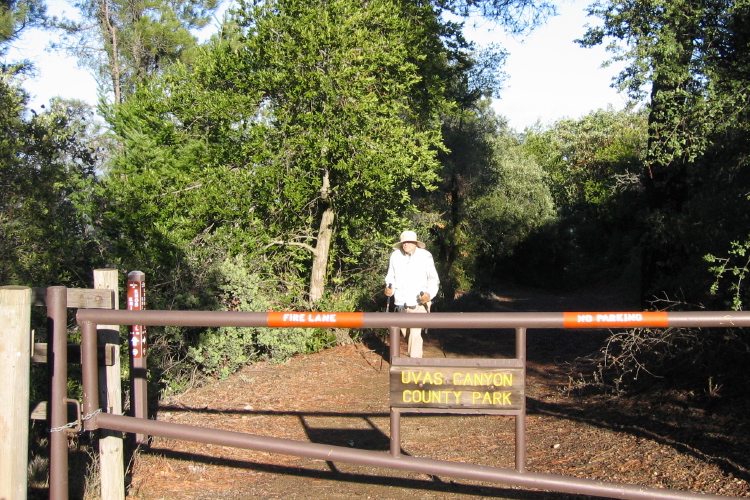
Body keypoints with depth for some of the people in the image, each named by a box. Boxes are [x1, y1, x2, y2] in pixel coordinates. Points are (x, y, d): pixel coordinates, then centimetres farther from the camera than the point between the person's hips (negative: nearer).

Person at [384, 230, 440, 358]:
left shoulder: (425, 256, -2)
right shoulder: (395, 256, 3)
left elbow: (433, 279, 4)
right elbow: (391, 277, 15)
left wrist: (429, 294, -13)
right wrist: (389, 289, -6)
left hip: (418, 303, -4)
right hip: (401, 303, 4)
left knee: (415, 334, -14)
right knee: (406, 334, 12)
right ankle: (416, 357, 32)